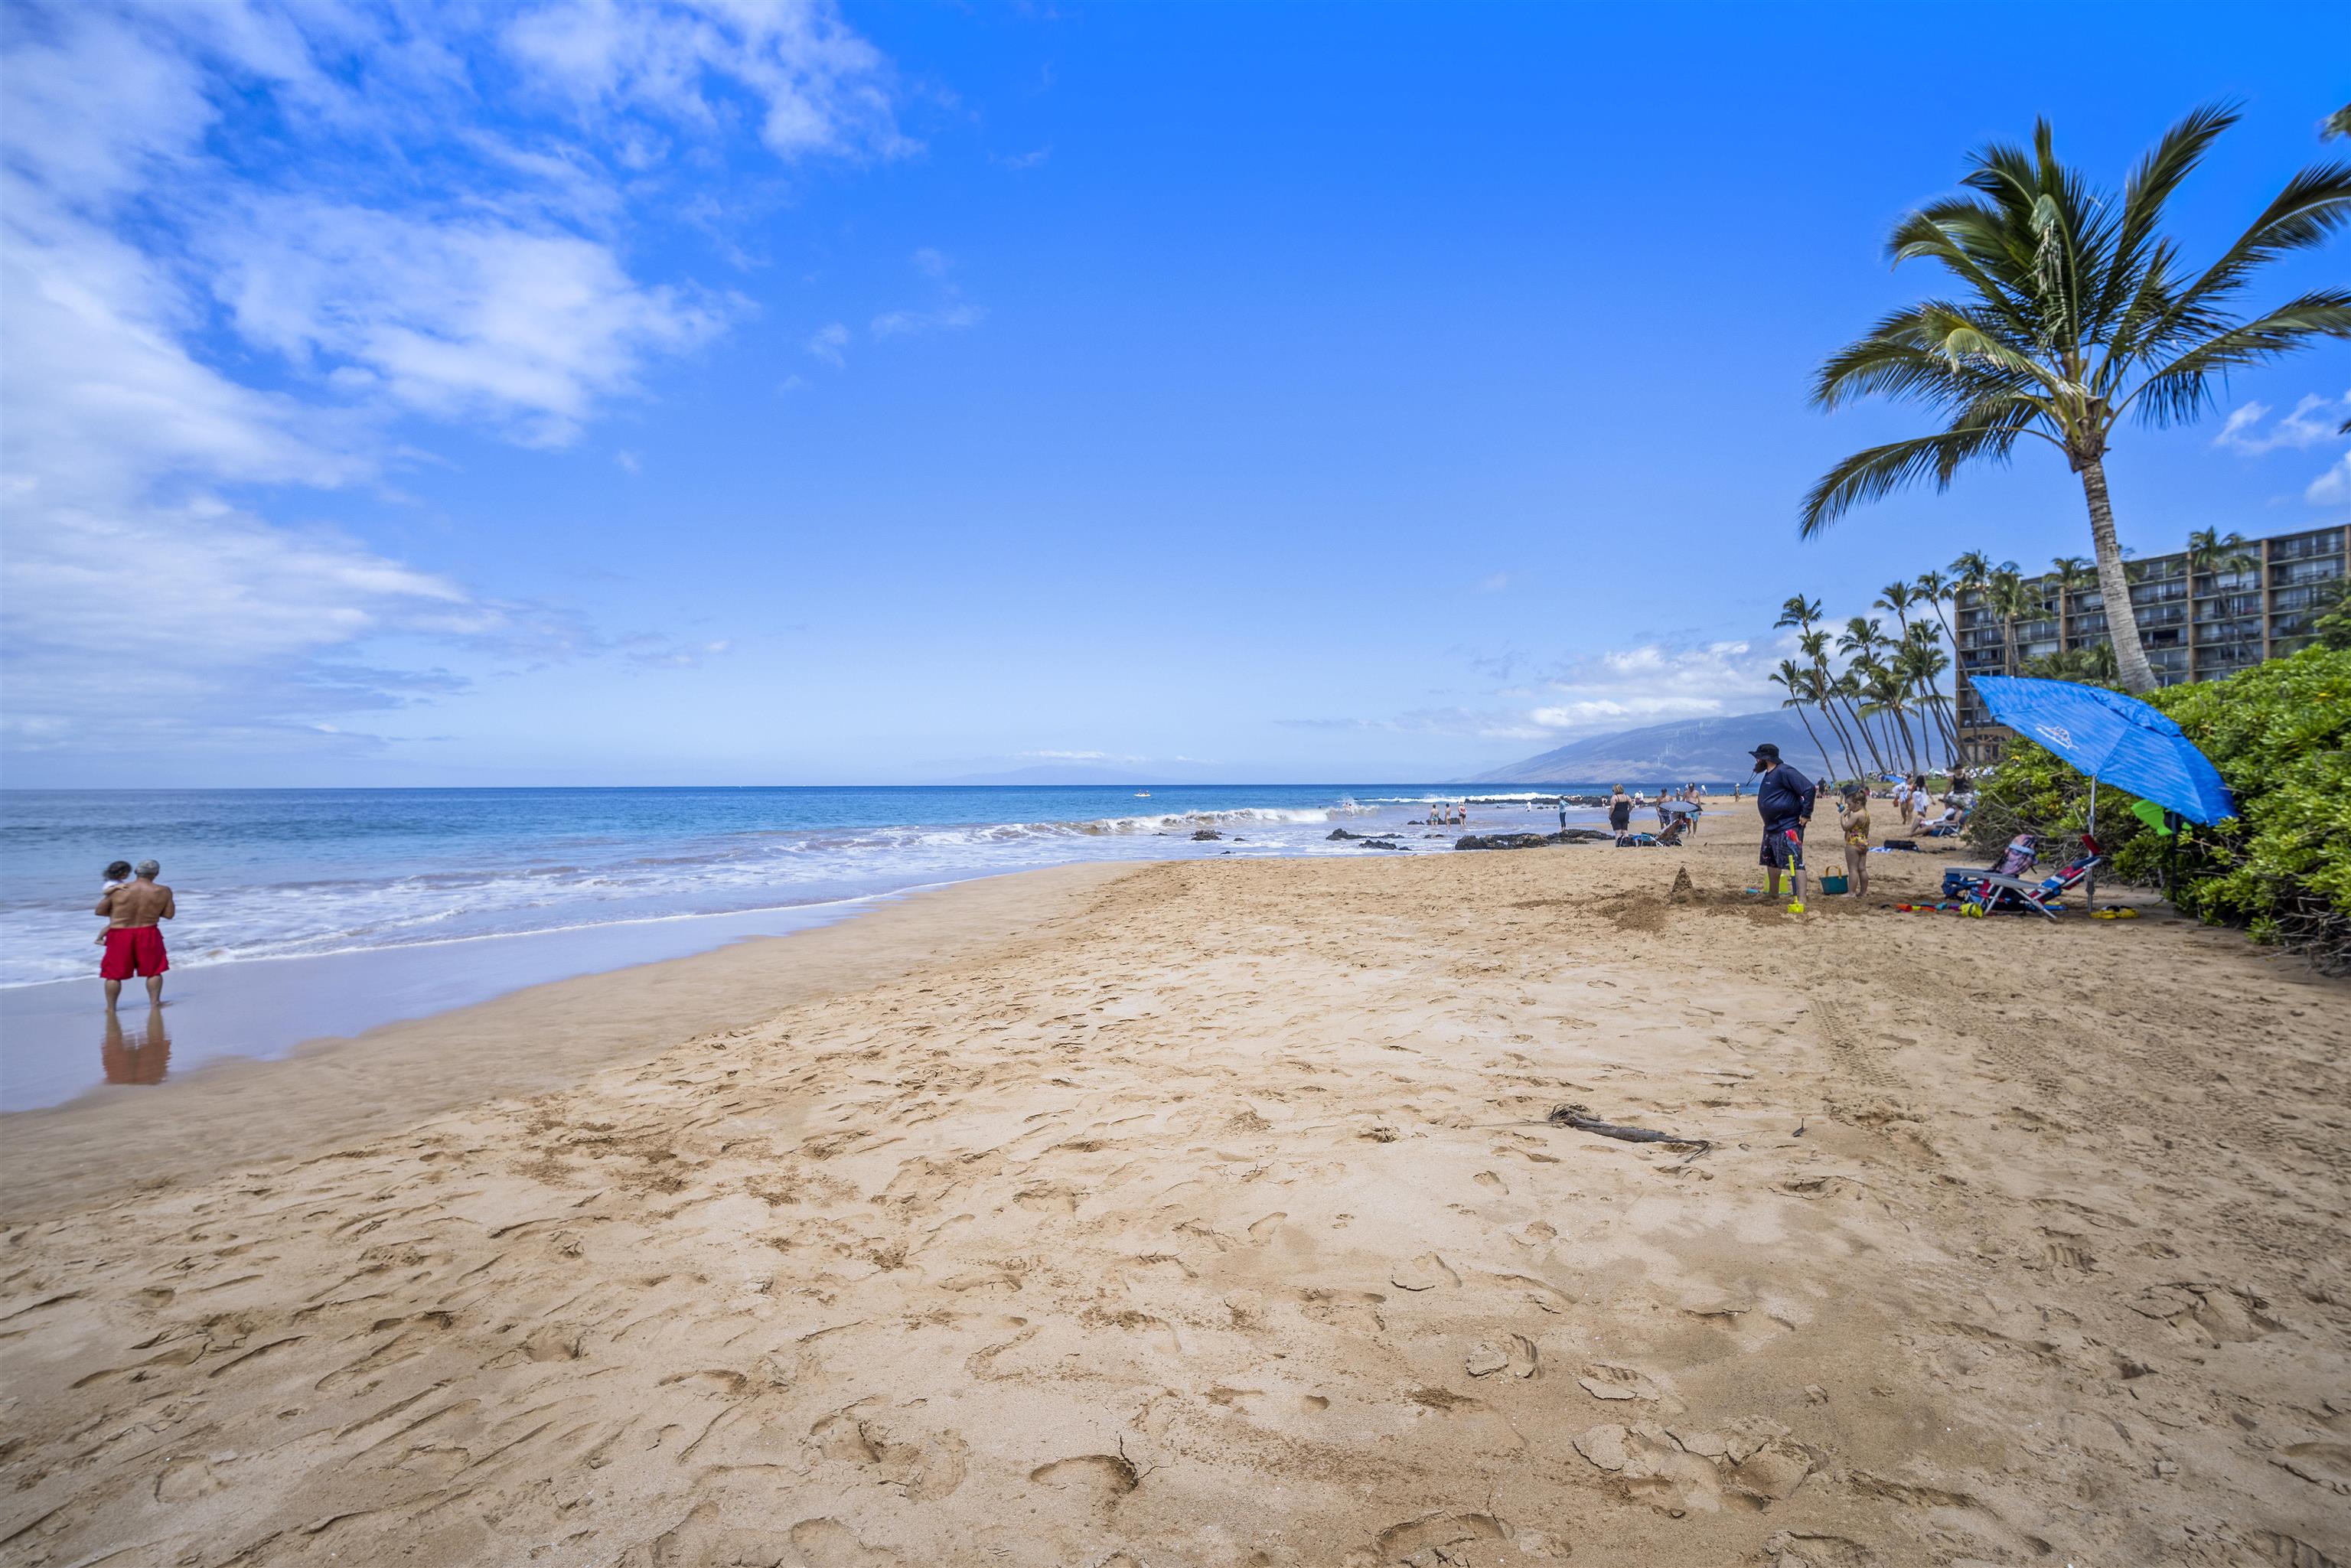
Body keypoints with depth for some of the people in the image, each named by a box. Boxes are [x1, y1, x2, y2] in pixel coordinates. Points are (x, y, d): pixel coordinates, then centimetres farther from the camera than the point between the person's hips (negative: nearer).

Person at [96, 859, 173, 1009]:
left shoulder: (118, 890, -6)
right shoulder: (163, 891, -7)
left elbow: (100, 911, 2)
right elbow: (169, 914, -2)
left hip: (120, 935, 0)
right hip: (148, 934, 0)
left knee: (114, 974, 11)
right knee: (154, 971, 15)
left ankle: (110, 1007, 15)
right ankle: (155, 1002, 14)